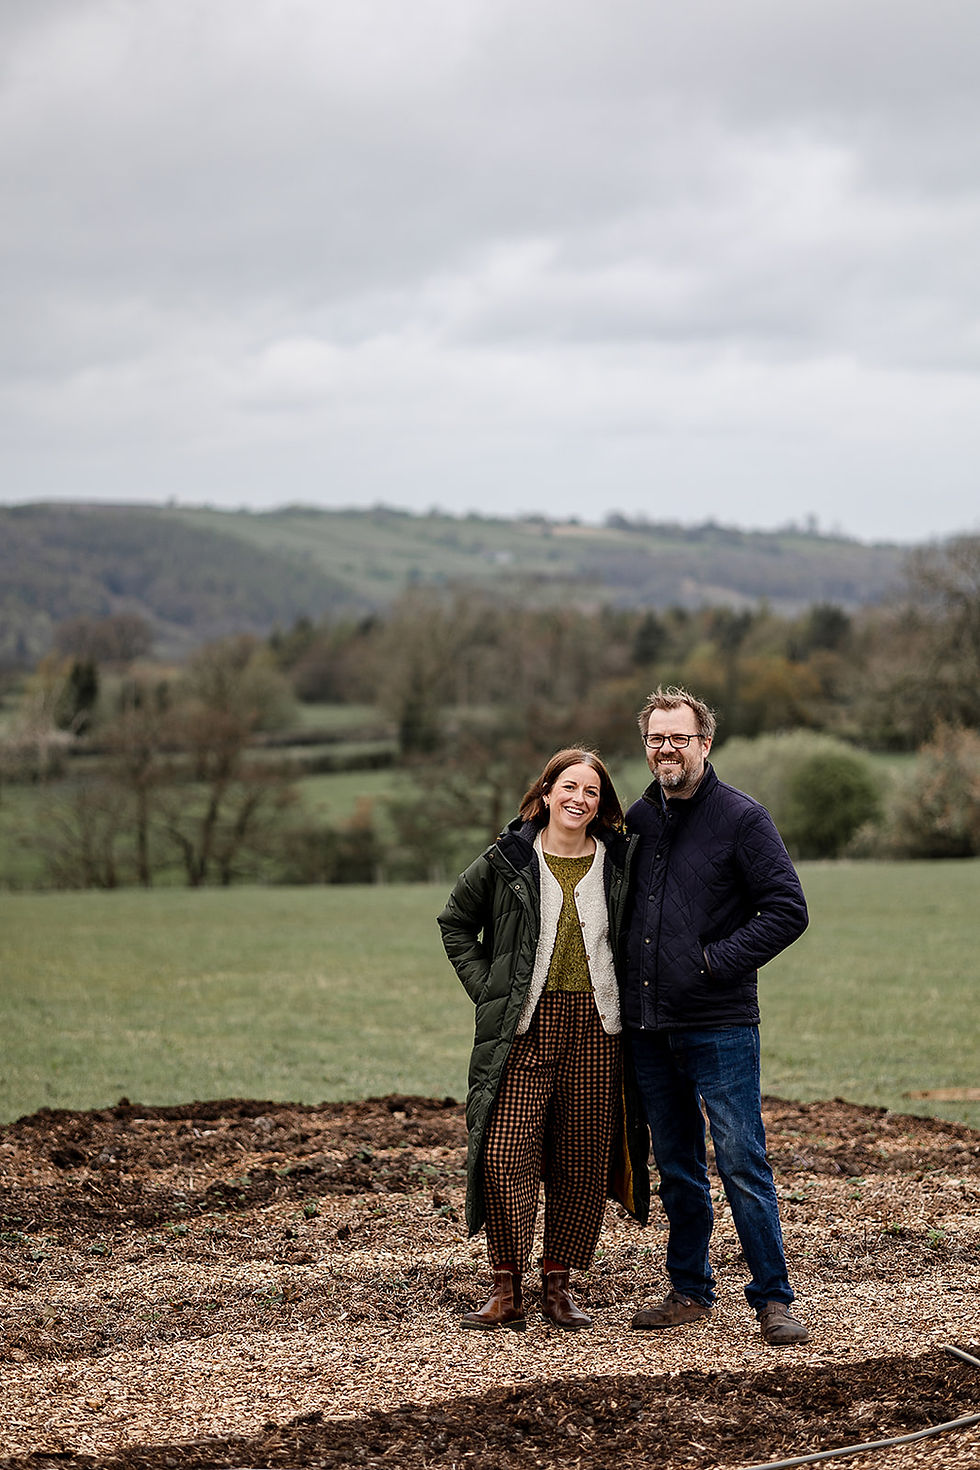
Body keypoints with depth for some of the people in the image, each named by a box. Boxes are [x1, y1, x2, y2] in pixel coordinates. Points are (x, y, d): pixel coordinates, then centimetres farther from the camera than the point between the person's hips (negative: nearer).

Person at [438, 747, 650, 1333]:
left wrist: (629, 993, 8)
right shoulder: (508, 861, 2)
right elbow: (455, 922, 14)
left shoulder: (622, 863, 6)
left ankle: (559, 1284, 17)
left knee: (585, 1162, 3)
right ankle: (508, 1291, -1)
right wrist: (486, 988, 5)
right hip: (525, 1029, -2)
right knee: (504, 1154, -11)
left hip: (596, 1028, 2)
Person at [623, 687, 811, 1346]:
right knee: (677, 1168, 13)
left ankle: (774, 1298, 3)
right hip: (649, 1029, 5)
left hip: (720, 1026, -5)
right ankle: (690, 1291, 22)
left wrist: (717, 961, -12)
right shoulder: (638, 819, 11)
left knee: (743, 1166, -5)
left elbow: (788, 910, -8)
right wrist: (627, 982, 11)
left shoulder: (742, 818, -5)